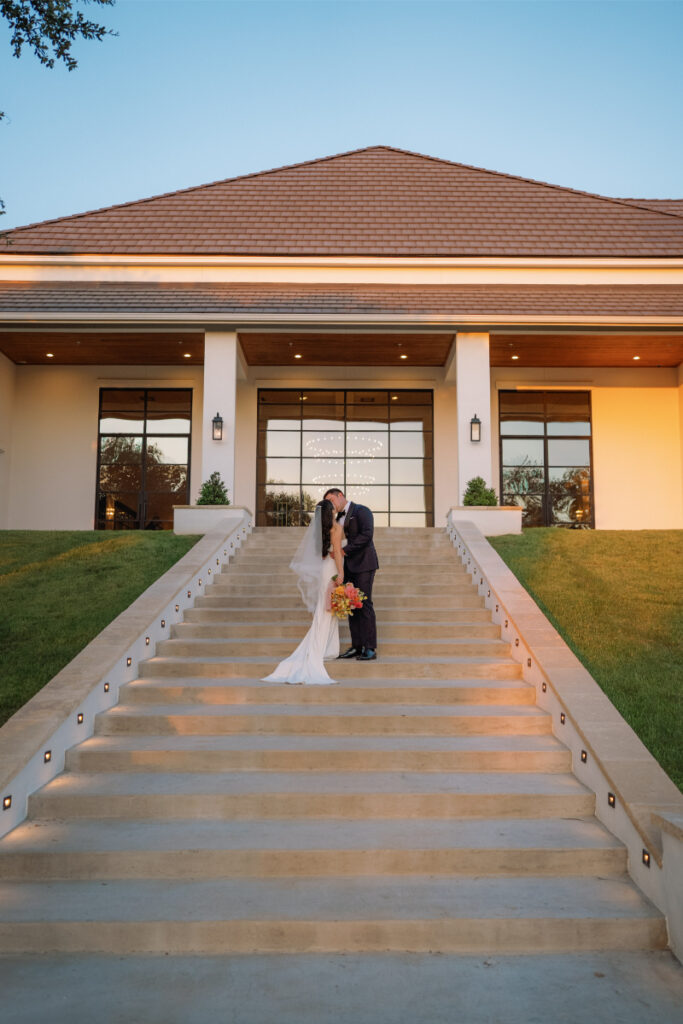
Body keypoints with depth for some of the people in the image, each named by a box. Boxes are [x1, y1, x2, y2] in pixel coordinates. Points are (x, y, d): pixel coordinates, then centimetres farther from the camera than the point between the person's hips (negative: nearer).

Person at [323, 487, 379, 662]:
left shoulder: (361, 511, -7)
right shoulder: (339, 518, 17)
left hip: (364, 564, -8)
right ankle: (356, 647, 11)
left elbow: (367, 534, -22)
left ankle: (370, 649, -6)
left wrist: (344, 550, -22)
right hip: (349, 565, 8)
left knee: (364, 604, -9)